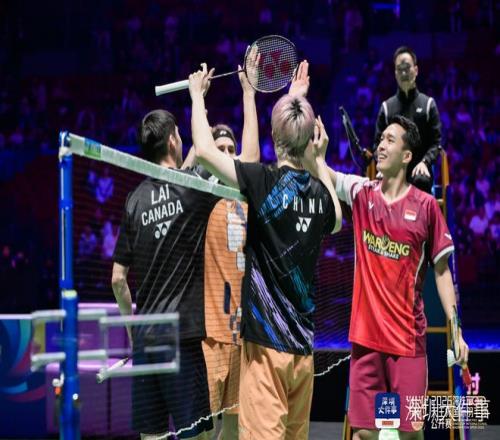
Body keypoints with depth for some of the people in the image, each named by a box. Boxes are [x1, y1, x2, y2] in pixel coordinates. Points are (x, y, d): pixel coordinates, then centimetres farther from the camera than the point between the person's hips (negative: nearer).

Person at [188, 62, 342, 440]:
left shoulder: (265, 181, -11)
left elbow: (204, 150, -12)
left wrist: (197, 94, 4)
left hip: (267, 340, -6)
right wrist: (319, 160, 33)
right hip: (303, 342, 6)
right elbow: (335, 223, 30)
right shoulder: (319, 191, 7)